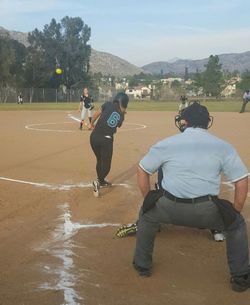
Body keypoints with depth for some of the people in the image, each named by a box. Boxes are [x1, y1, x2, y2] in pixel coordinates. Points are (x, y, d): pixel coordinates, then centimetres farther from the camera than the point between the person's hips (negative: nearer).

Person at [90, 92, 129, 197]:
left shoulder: (108, 105, 1)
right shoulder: (121, 115, 5)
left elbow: (96, 114, 0)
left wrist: (91, 123, 14)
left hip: (94, 136, 2)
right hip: (106, 139, -2)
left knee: (99, 160, 21)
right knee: (106, 163, 9)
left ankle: (101, 181, 36)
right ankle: (98, 181, -16)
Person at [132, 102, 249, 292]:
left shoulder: (166, 143, 6)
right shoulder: (223, 146, 5)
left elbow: (142, 171, 13)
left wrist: (149, 202, 23)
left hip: (169, 208, 1)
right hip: (207, 212, 0)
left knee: (147, 215, 34)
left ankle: (142, 266, 40)